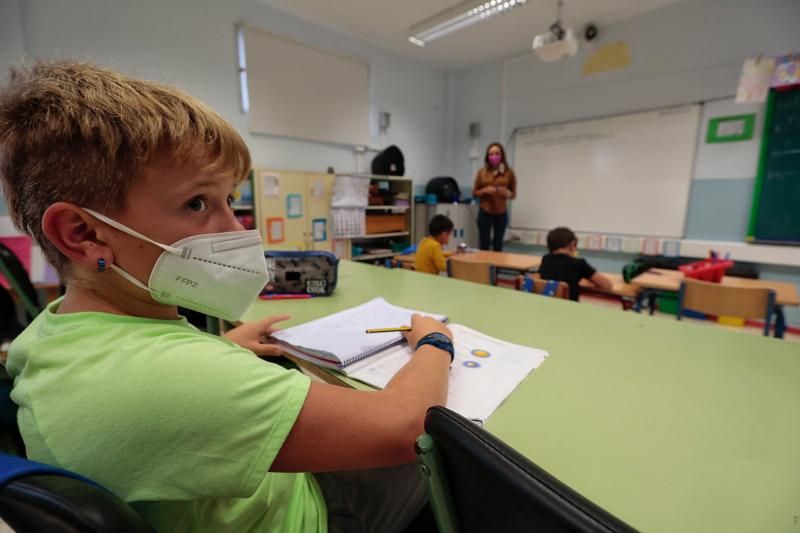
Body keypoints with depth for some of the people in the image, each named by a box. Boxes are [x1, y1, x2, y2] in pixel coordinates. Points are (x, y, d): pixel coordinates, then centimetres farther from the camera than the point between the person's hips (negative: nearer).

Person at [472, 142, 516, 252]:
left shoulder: (509, 172, 2)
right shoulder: (482, 172, 2)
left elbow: (514, 194, 9)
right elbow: (474, 192, 8)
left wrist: (507, 193, -14)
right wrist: (484, 190, -12)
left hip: (501, 213, 0)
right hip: (485, 212, 0)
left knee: (498, 245, 3)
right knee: (484, 244, -2)